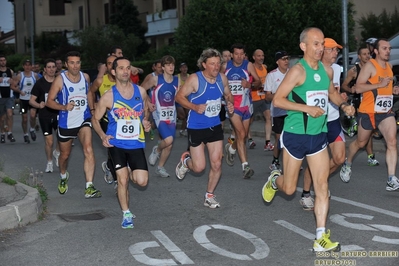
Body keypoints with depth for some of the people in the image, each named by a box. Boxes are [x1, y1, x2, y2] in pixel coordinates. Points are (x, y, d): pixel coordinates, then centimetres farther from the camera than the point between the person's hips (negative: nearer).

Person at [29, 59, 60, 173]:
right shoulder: (40, 83, -5)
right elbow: (31, 100, -1)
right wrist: (39, 105, -22)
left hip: (58, 113, 1)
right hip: (45, 116, -1)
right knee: (49, 141, 2)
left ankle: (57, 153, 11)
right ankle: (49, 163, 26)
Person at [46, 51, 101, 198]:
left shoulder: (85, 77, -1)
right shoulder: (60, 80, -13)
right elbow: (49, 101, -10)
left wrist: (92, 108, 9)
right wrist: (64, 107, -26)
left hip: (84, 120, 1)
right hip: (66, 123, -1)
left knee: (88, 149, -22)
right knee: (65, 154, 17)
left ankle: (89, 187, -25)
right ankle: (63, 176, 51)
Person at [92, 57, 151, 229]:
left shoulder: (141, 91, -1)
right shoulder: (108, 96, -8)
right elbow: (96, 119, 3)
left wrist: (145, 121, -4)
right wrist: (102, 136, -13)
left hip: (136, 143, 2)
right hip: (117, 144, -2)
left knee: (142, 181, -5)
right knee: (122, 180, -5)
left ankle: (131, 172, 30)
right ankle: (126, 214, 14)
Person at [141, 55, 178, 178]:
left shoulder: (177, 81, 2)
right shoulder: (156, 79, -8)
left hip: (172, 115, 4)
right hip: (159, 115, -4)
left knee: (169, 145, 6)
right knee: (168, 139, -23)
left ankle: (160, 168, 25)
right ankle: (156, 150, 9)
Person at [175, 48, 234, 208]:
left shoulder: (222, 78, 0)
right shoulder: (195, 79, -16)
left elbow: (228, 95, 17)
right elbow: (179, 96, -11)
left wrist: (230, 103, -5)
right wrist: (195, 107, -25)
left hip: (215, 126, 5)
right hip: (196, 127, -4)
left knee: (216, 164, 3)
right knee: (199, 167, -1)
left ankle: (209, 196, 21)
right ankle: (185, 160, 35)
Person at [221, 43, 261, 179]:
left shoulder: (248, 65, -2)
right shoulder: (225, 66, 0)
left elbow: (258, 82, -3)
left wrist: (250, 84, -23)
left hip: (246, 104, 2)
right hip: (232, 105, -2)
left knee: (243, 136, 13)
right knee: (241, 134, -17)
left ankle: (231, 148, 46)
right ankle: (245, 166, -16)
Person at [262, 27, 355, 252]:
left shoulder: (327, 70, 5)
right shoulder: (298, 71, -15)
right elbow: (277, 100, -17)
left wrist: (344, 105, 4)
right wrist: (307, 108, -25)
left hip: (319, 136, 5)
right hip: (296, 135, -5)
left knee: (322, 186, -1)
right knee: (289, 189, 7)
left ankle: (321, 238, 2)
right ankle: (274, 180, 44)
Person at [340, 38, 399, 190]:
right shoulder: (370, 65, -12)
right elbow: (358, 88, -19)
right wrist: (380, 84, -25)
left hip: (386, 111, 5)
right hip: (368, 112, -5)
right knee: (360, 143, 12)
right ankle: (347, 165, 40)